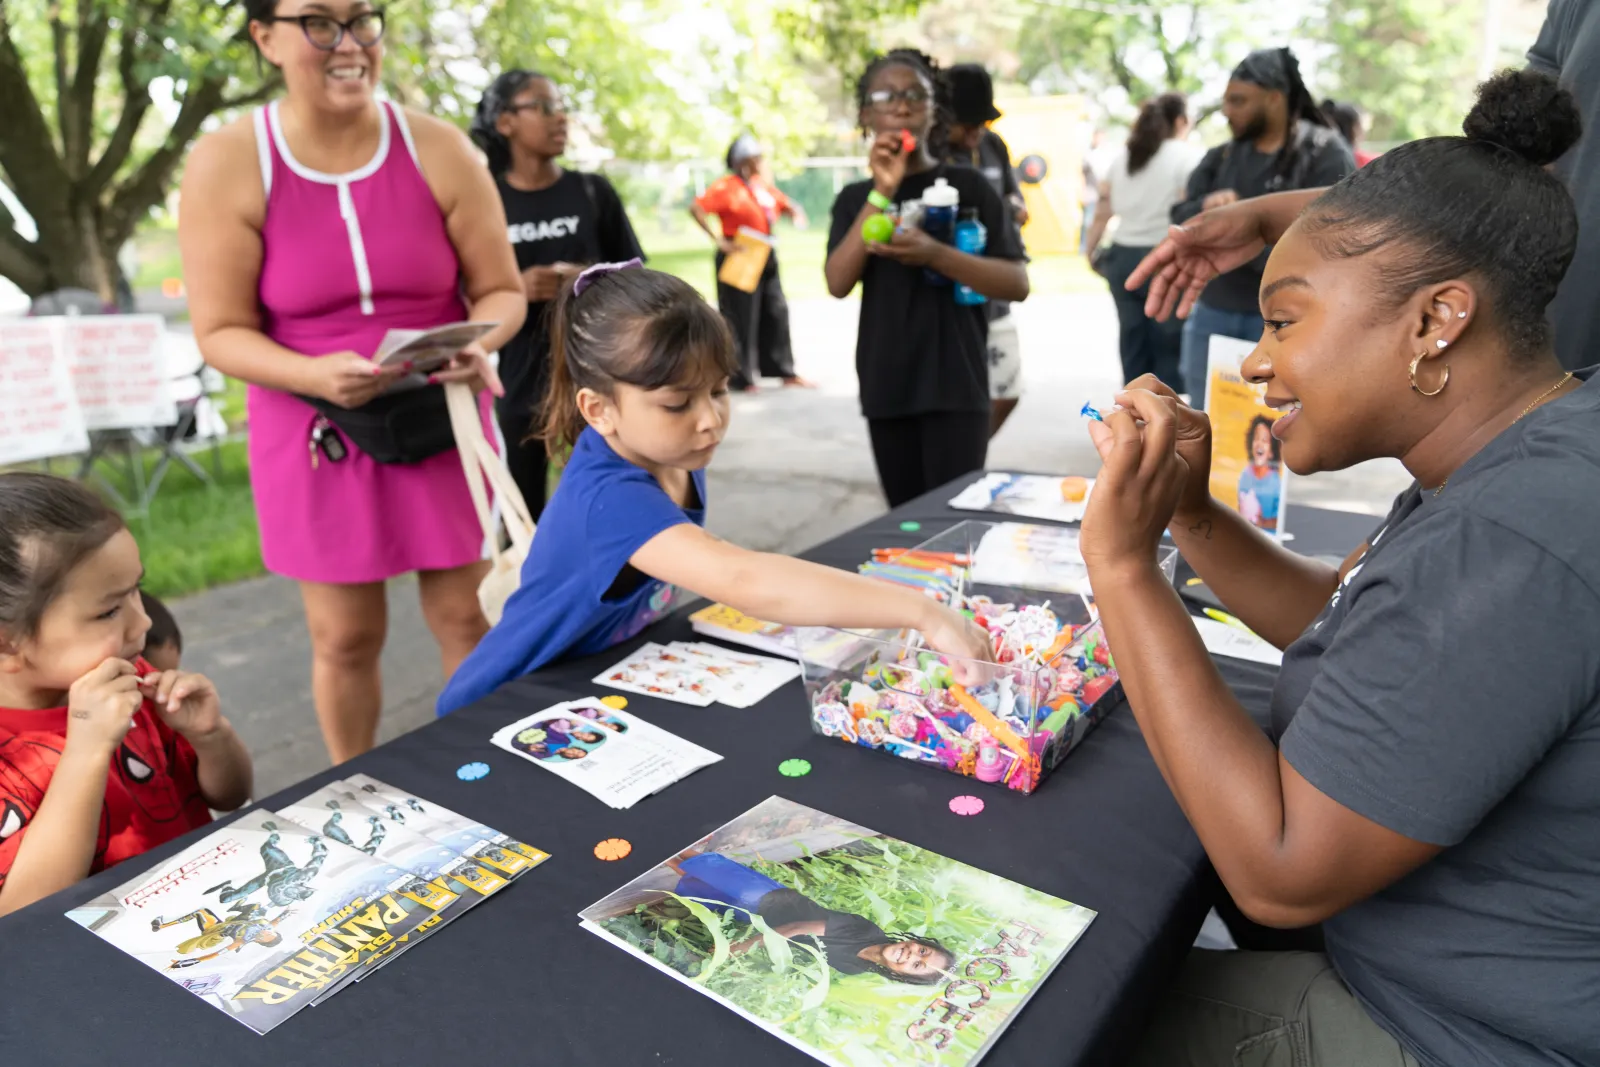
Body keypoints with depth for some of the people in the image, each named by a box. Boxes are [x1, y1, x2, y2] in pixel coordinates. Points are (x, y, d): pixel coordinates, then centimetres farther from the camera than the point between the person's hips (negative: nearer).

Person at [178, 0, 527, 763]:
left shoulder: (439, 150, -5)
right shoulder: (226, 165, -9)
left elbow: (501, 290, 1)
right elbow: (221, 332, -7)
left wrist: (475, 344, -21)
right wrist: (315, 375, -26)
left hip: (441, 422, 1)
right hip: (317, 433, -1)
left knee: (465, 616, 7)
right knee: (345, 636, 9)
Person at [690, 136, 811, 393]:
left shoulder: (764, 186, 13)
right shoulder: (727, 186, -10)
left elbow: (786, 205, 26)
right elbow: (696, 208, -20)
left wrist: (796, 214, 3)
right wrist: (719, 241, -22)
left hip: (766, 257, 8)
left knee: (776, 311, 10)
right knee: (741, 317, -3)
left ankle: (785, 372, 20)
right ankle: (742, 378, 6)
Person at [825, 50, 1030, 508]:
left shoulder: (966, 185, 1)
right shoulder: (855, 197, 10)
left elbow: (1018, 284, -5)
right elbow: (838, 283, -5)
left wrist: (936, 255, -20)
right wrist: (882, 193, -11)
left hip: (955, 387, -3)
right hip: (886, 389, 3)